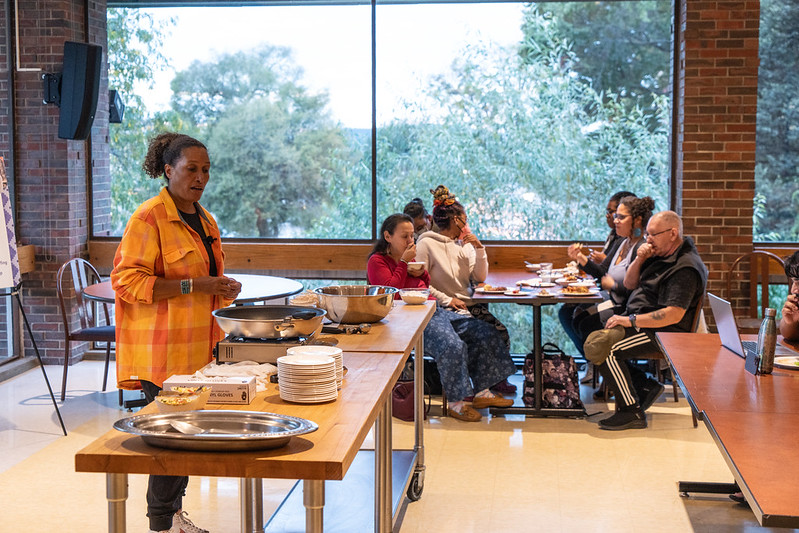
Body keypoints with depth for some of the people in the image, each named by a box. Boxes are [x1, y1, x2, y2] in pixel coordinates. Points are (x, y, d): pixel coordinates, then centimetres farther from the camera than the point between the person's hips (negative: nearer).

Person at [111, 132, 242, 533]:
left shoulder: (204, 220, 18)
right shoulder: (148, 218, -9)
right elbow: (128, 281, -16)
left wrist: (223, 289, 9)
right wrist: (193, 286, -20)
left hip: (197, 347, 8)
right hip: (163, 350, -8)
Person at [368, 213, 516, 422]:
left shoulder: (408, 255, 20)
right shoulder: (377, 261, -2)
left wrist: (421, 272, 6)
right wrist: (403, 263, -11)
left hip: (433, 310, 9)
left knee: (485, 334, -3)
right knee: (452, 346, -33)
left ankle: (480, 392, 1)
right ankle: (456, 402, -18)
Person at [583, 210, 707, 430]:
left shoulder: (686, 268, -18)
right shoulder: (659, 254, 14)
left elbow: (673, 315, -26)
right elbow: (629, 284, 19)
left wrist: (631, 320, -22)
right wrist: (639, 260, -1)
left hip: (661, 332, -11)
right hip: (640, 322, 11)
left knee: (599, 347, -25)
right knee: (591, 340, 0)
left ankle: (632, 412, -15)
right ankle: (645, 386, 3)